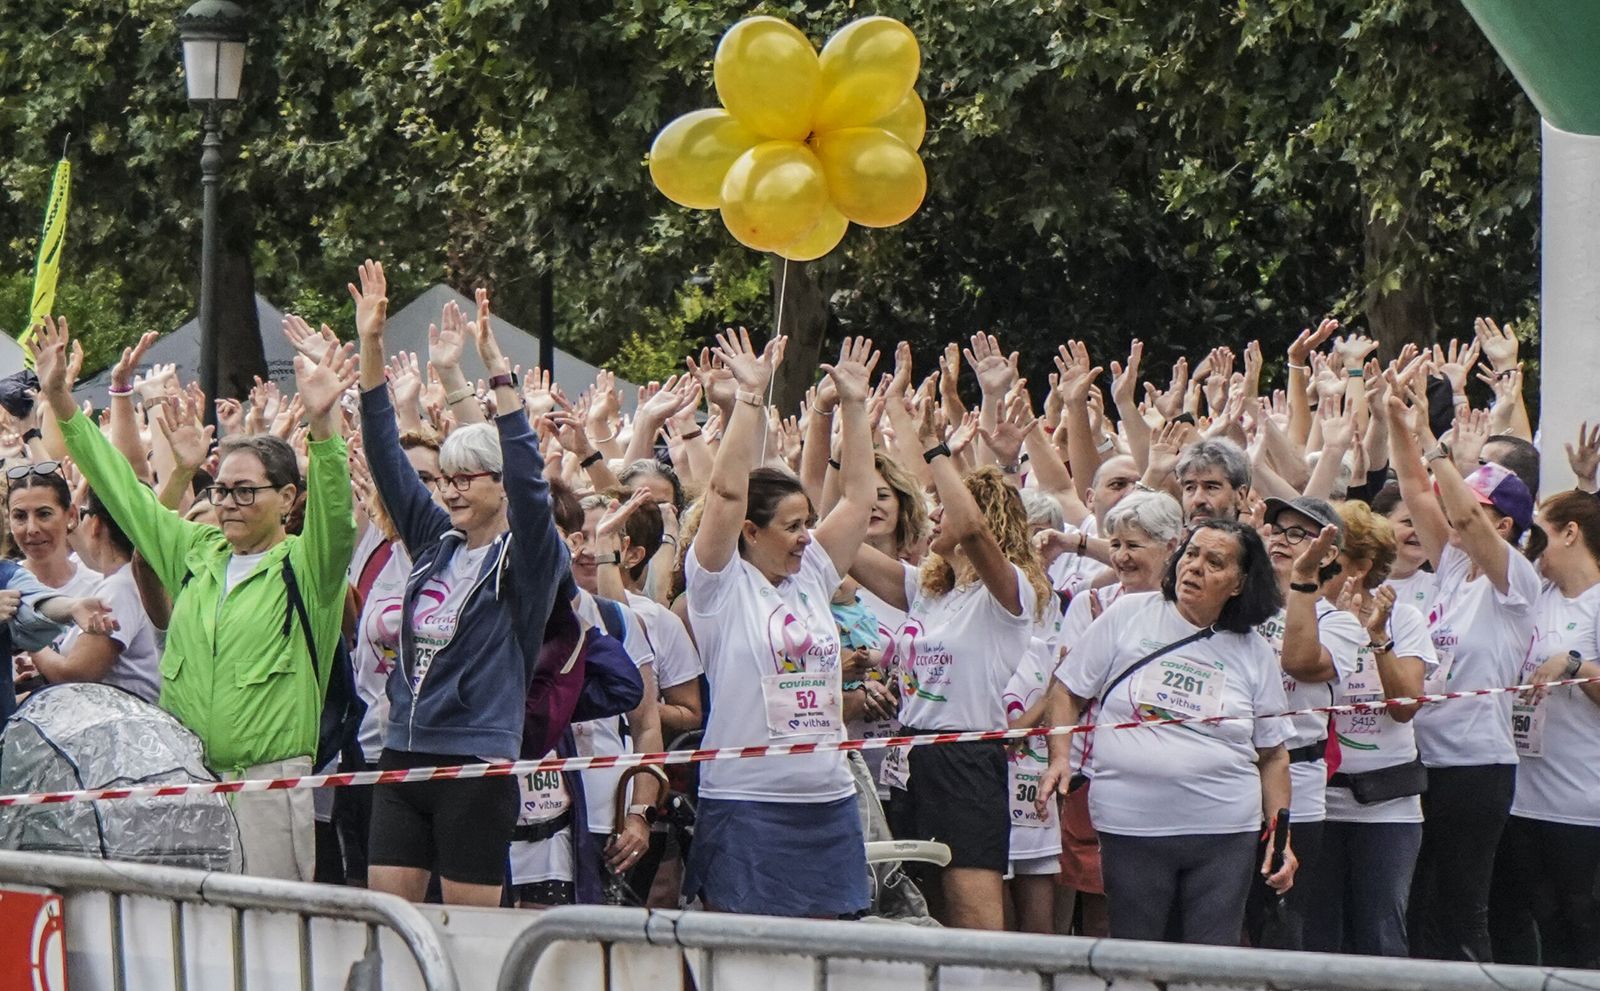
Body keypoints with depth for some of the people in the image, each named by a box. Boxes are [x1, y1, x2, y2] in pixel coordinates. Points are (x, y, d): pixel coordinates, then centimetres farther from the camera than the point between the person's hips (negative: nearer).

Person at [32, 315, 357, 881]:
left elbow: (335, 514, -20)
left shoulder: (307, 566, 0)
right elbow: (122, 488, 19)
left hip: (270, 782, -5)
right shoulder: (194, 553, 15)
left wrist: (322, 423, -36)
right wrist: (60, 398, 15)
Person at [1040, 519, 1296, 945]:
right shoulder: (1128, 617, 4)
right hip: (1130, 829, -1)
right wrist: (1060, 757, -7)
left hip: (1224, 833, 1)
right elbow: (1067, 691, 9)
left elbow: (1272, 754, 12)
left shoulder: (1254, 654, 7)